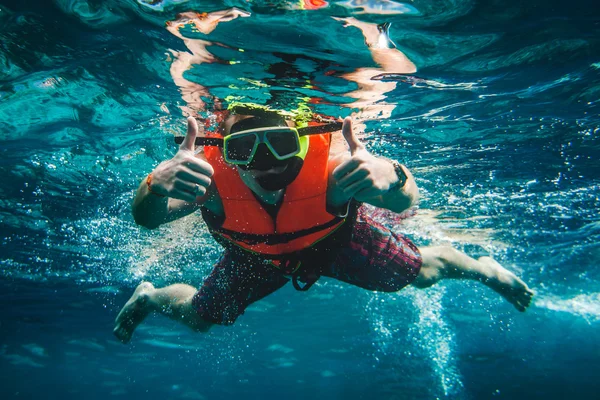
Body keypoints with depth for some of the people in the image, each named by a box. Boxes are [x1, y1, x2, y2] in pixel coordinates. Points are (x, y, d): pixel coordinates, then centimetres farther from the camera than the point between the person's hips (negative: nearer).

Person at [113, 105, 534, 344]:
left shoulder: (331, 164, -44)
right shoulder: (211, 174, -40)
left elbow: (406, 200, -44)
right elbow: (147, 219, -47)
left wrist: (389, 176, -68)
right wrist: (157, 185, -72)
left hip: (336, 241, 0)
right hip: (256, 256, 1)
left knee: (422, 272, 9)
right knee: (199, 318, 12)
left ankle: (483, 267, 46)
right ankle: (150, 295, 50)